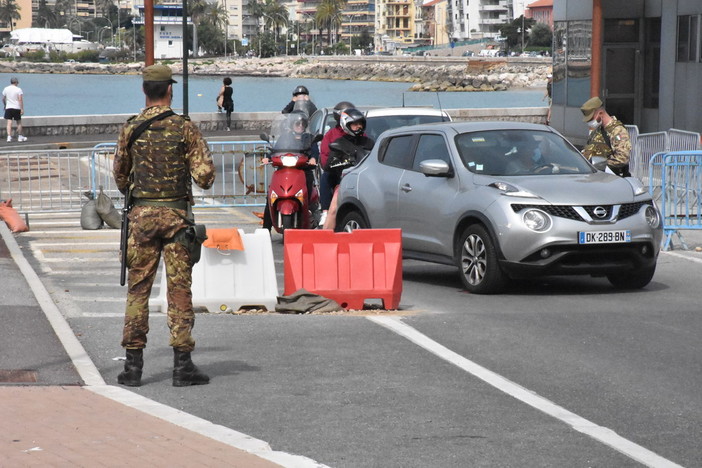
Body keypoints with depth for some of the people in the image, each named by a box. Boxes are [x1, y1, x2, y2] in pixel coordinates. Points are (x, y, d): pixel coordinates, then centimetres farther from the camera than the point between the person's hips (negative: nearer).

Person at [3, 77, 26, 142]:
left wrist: (5, 105, 26)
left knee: (9, 122, -2)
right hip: (17, 108, -2)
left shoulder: (6, 89, 4)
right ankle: (20, 136, 17)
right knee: (19, 122, 11)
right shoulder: (18, 89, -7)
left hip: (8, 108, 2)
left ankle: (9, 137, -13)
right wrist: (22, 109, -12)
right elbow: (20, 100, -12)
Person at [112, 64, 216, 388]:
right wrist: (202, 181, 13)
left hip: (141, 215, 2)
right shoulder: (185, 128, -5)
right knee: (179, 289, 2)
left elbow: (120, 175, 12)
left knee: (138, 288, 7)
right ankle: (182, 365, 2)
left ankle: (133, 365, 7)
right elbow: (205, 173, -10)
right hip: (176, 214, -2)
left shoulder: (130, 129, 1)